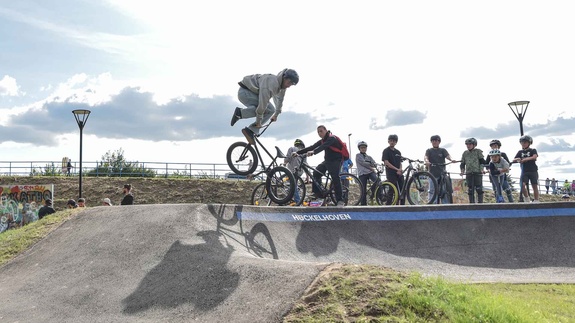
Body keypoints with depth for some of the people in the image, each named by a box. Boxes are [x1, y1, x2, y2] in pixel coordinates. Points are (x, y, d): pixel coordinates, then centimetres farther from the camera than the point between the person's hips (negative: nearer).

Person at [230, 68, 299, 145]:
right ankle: (240, 112, -12)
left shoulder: (282, 84, -1)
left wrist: (276, 114, 26)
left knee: (271, 110, -4)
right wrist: (258, 120, -28)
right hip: (245, 92, -10)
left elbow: (280, 99, 18)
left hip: (253, 93, 10)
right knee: (269, 110, -20)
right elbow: (263, 101, -33)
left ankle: (250, 131, -4)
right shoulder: (272, 82, -31)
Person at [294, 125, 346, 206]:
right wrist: (298, 152, -6)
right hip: (327, 160, 8)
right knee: (316, 172, -5)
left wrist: (313, 152, -52)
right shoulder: (322, 141, 10)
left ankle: (340, 200, -19)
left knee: (335, 178, -21)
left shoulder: (332, 138, -16)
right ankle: (318, 193, 1)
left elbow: (323, 146, -35)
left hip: (336, 160, -8)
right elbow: (312, 147, 3)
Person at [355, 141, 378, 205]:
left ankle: (373, 190, 1)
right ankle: (363, 204, 1)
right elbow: (363, 163, -7)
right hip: (362, 174, -4)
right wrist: (371, 167, -6)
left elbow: (374, 163, 9)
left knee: (378, 180, -26)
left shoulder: (369, 157, 23)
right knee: (364, 191, -7)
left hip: (371, 172, 4)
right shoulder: (358, 155, 8)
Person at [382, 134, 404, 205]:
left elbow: (400, 163, 17)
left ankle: (402, 205, 9)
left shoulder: (398, 152, 17)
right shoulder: (386, 151, -2)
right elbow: (386, 162, -11)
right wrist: (396, 169, -16)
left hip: (399, 173, 6)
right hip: (391, 173, -6)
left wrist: (400, 169, -6)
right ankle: (388, 204, -4)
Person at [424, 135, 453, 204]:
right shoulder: (429, 150, 10)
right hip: (433, 174, -1)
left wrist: (451, 159, -29)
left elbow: (447, 156, -6)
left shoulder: (443, 150, 13)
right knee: (433, 191, -4)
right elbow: (425, 157, -9)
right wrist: (426, 161, -33)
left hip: (442, 173, 1)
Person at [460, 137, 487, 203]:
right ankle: (472, 203, 7)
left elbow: (482, 161, 0)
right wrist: (462, 171, 0)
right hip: (469, 173, 3)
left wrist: (481, 169, -13)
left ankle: (480, 202, -1)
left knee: (479, 189, -5)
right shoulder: (465, 153, 15)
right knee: (470, 190, 2)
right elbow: (462, 163, 16)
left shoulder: (478, 151, 5)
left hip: (478, 173, -3)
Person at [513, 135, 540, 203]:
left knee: (534, 186, -2)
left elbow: (534, 157, -17)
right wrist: (517, 159, -19)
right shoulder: (520, 152, 12)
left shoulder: (533, 150, 3)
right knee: (522, 185, -15)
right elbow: (514, 159, 5)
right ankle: (526, 198, 3)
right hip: (524, 172, 2)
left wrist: (524, 159, -28)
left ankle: (536, 200, 4)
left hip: (533, 171, -2)